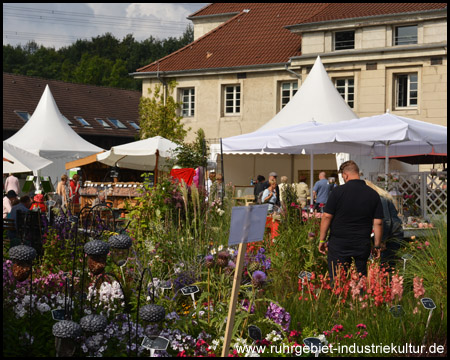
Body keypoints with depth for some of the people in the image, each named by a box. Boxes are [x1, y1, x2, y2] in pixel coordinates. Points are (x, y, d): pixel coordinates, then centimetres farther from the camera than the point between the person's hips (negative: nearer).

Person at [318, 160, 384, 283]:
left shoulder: (338, 191, -7)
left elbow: (327, 217, -7)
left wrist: (322, 240, 2)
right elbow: (378, 223, 3)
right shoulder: (373, 194, 3)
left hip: (339, 244, -3)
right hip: (363, 245, 3)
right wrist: (377, 246, 10)